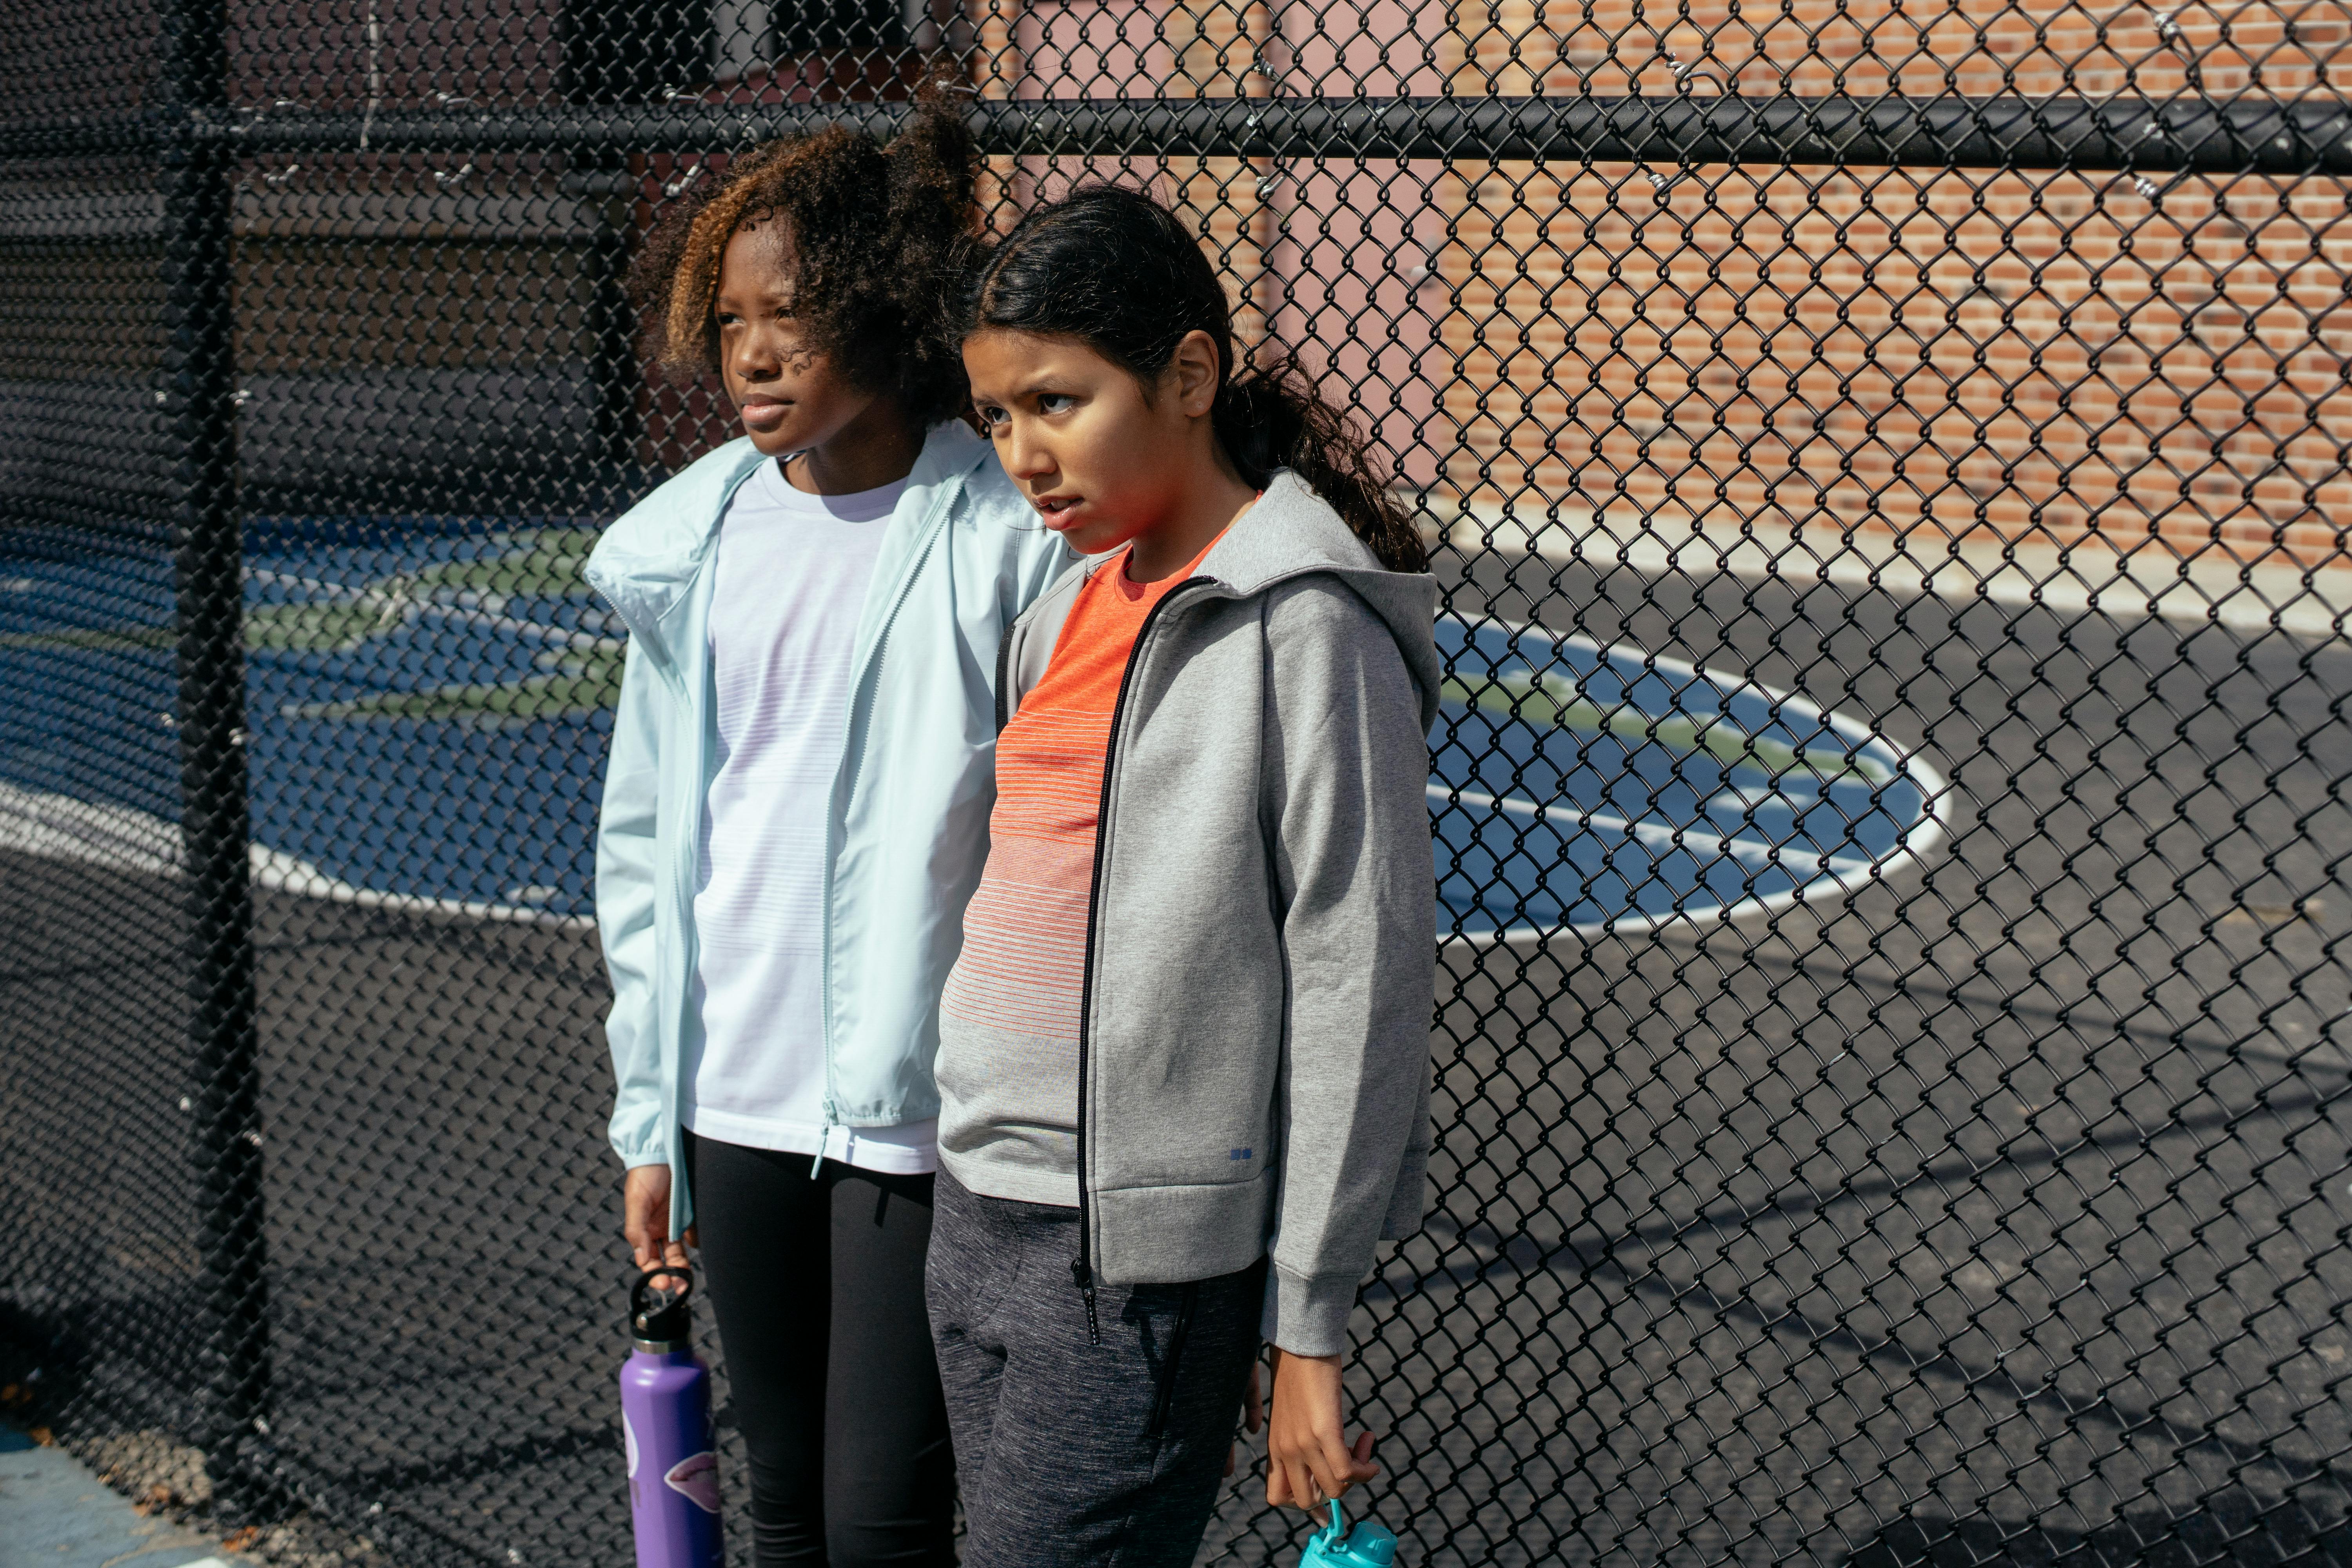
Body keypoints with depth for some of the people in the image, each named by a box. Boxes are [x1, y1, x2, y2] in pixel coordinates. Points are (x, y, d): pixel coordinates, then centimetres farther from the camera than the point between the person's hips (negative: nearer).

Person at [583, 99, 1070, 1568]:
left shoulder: (1009, 541, -11)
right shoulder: (692, 545, 6)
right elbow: (649, 843, 12)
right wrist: (650, 1116, 12)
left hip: (923, 1108, -5)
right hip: (737, 1101, 5)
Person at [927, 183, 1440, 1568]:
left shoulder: (1306, 623, -13)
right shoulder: (1073, 599, 10)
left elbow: (1363, 983, -14)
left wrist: (1307, 1326, -13)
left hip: (1137, 1255, -8)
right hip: (980, 1207, 8)